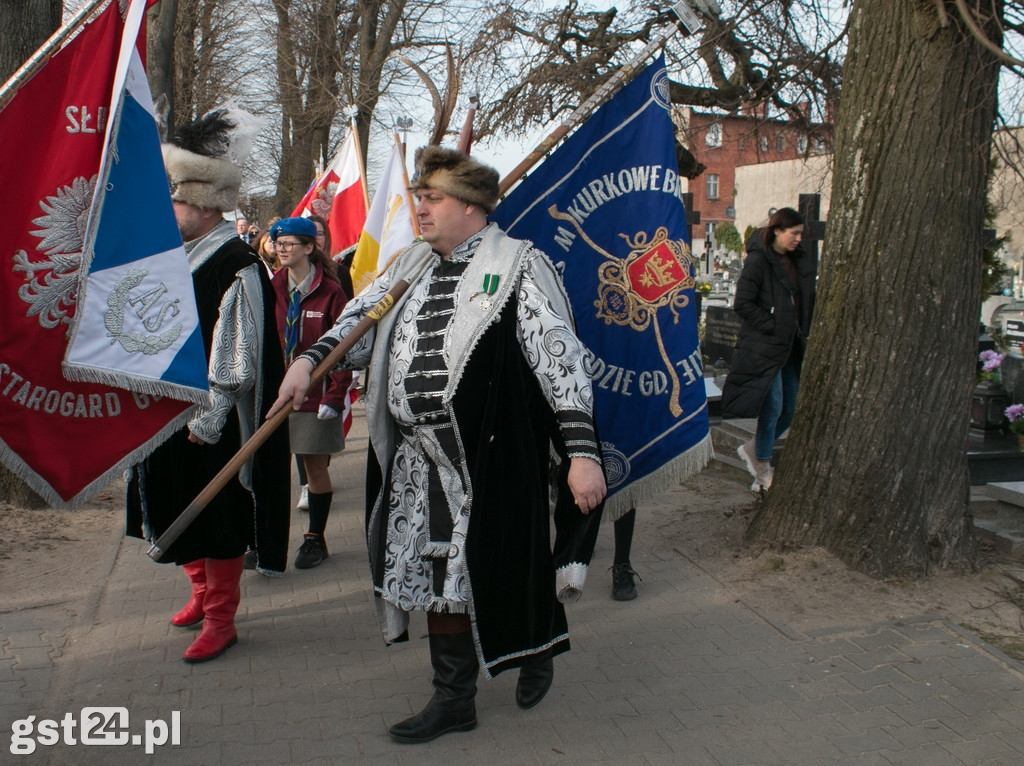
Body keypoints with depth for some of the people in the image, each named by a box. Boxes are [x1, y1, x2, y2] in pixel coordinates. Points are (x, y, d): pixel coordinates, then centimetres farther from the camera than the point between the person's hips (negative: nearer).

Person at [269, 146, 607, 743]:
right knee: (439, 574, 12)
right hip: (418, 460, 6)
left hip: (491, 459, -6)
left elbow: (561, 358, -15)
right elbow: (362, 320, 19)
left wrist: (582, 450, -22)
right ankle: (454, 699, 28)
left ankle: (539, 650, 40)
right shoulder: (412, 265, 12)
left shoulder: (519, 267, -9)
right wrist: (310, 361, 1)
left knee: (505, 570, 7)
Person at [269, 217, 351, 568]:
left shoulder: (329, 292, -6)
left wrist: (335, 396, -12)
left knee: (315, 466, 5)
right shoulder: (271, 289, 6)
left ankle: (315, 539, 20)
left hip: (315, 395, -3)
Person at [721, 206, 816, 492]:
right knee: (773, 407, -5)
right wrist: (772, 326, -15)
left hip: (791, 347, 7)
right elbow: (743, 303, -17)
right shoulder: (759, 260, -11)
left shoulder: (800, 263, 10)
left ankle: (753, 448, 28)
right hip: (765, 347, -7)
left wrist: (804, 333, 6)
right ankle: (762, 469, 11)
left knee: (791, 408, 9)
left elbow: (807, 302, 20)